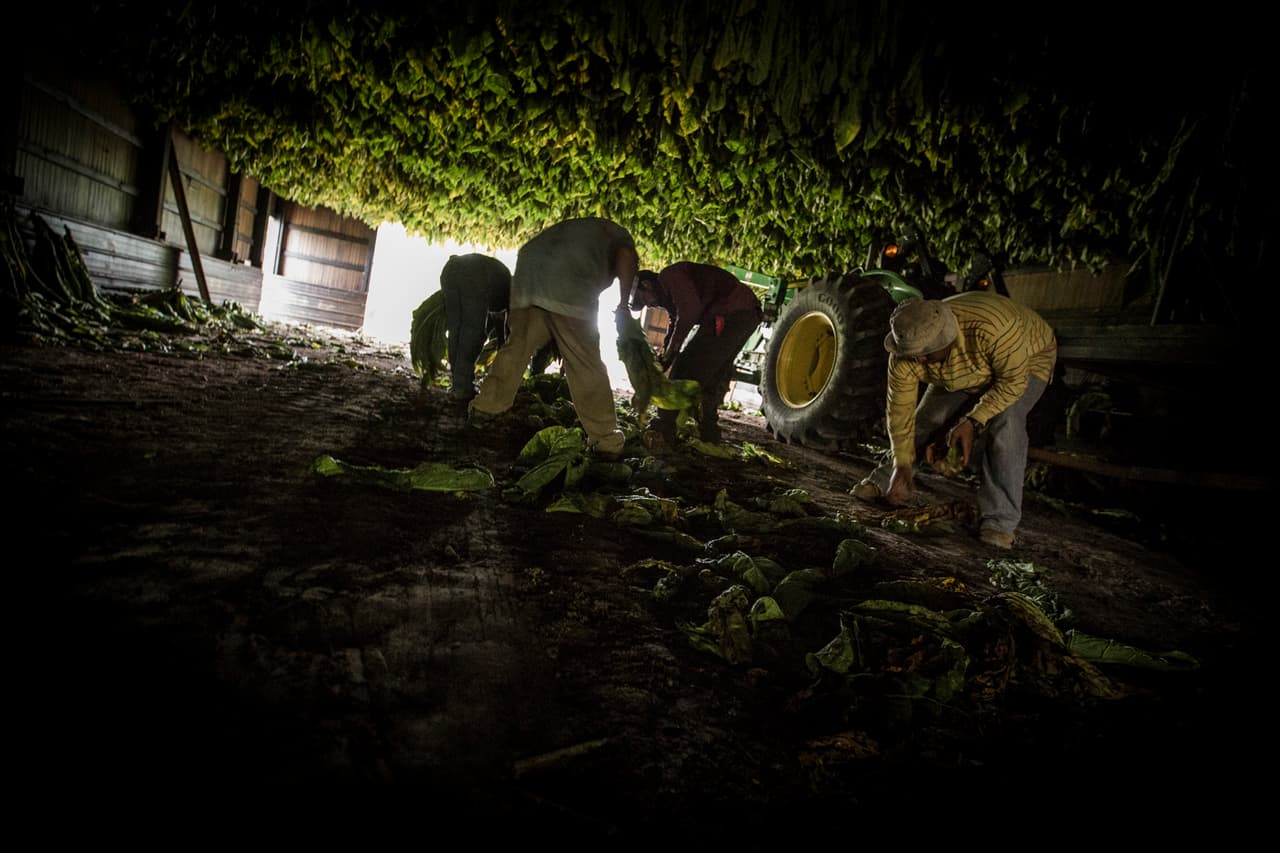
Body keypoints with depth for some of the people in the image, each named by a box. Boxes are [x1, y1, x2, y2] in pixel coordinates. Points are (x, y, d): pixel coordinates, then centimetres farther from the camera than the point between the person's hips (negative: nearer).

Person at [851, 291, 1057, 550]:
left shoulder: (993, 327, -44)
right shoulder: (907, 354, -28)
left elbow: (1013, 380, -32)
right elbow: (900, 408, -21)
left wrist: (973, 422, -39)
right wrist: (902, 466, -22)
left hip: (1025, 360, -4)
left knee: (1003, 424, -27)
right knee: (927, 419, 3)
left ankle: (1000, 521, -21)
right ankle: (883, 482, 26)